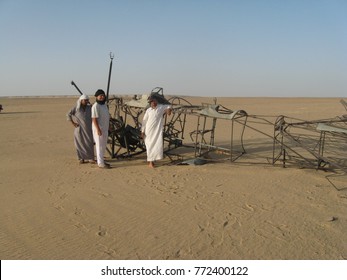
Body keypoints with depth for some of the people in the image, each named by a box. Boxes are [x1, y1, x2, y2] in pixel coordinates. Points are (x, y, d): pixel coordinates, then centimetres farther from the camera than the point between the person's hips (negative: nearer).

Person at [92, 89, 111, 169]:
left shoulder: (104, 104, 12)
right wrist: (98, 129, -24)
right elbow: (94, 119, -19)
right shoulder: (96, 106, -15)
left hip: (105, 128, 9)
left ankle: (101, 160, 26)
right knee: (99, 145, -5)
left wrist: (108, 127, 20)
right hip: (99, 129, -9)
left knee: (103, 145, 15)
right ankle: (100, 163, -1)